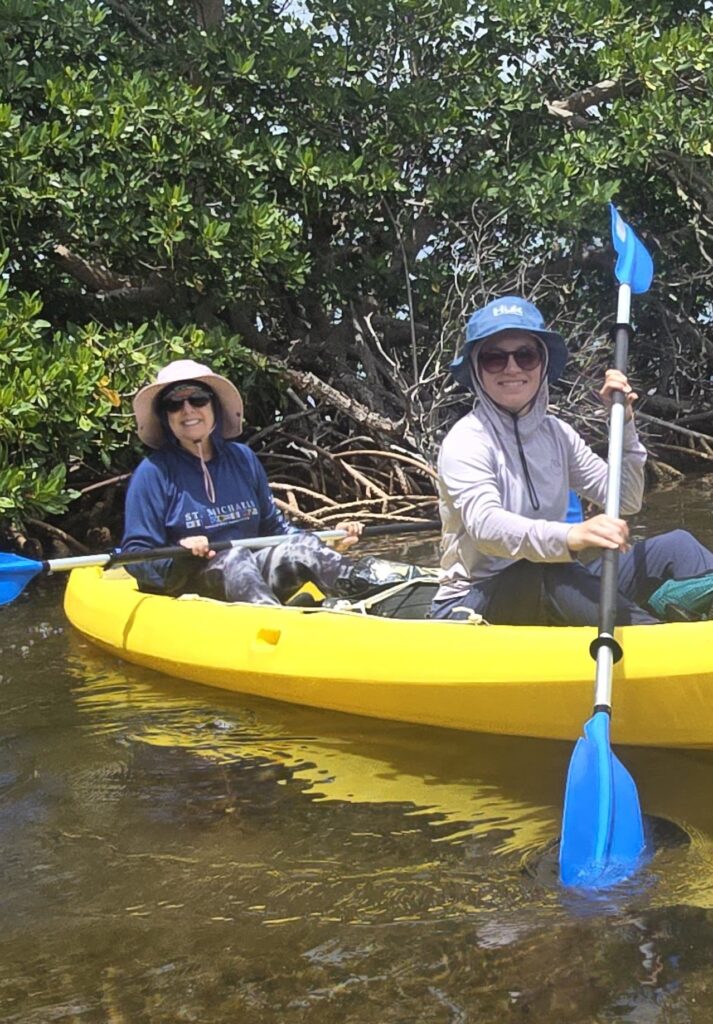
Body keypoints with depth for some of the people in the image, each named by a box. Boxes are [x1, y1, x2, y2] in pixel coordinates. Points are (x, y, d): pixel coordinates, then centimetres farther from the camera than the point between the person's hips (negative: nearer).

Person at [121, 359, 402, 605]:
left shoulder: (243, 459, 11)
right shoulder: (153, 473, -3)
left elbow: (274, 528, 16)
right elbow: (136, 557, -7)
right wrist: (178, 559, -28)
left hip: (252, 577, 5)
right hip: (184, 591, -4)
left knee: (301, 546, -21)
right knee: (235, 558, -34)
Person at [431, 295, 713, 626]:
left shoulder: (556, 433, 9)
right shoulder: (465, 441, -12)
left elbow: (626, 502, 11)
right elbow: (484, 525, -31)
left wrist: (624, 423, -2)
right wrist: (568, 537, -49)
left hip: (549, 597, 7)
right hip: (471, 605, -6)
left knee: (675, 546, -11)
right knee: (549, 574, -39)